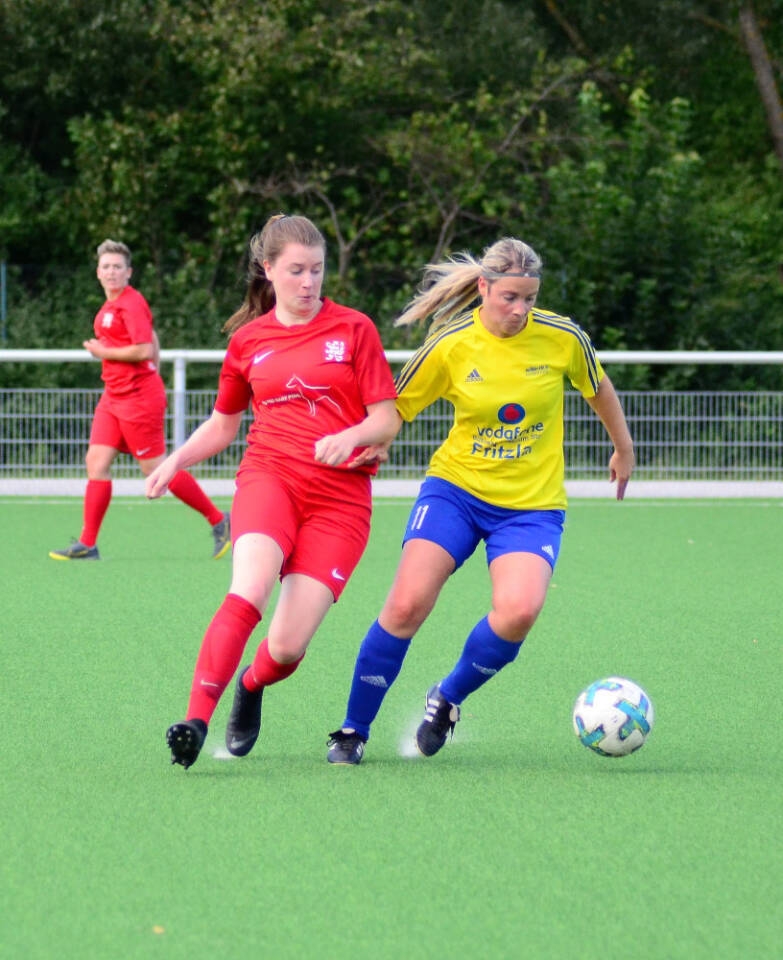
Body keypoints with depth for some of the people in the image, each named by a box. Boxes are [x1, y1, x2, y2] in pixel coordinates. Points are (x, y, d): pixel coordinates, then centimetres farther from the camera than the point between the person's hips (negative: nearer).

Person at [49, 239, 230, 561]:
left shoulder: (132, 304, -14)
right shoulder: (109, 307, 15)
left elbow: (144, 350, -23)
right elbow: (153, 341, 26)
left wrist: (104, 352, -13)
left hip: (138, 398, -9)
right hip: (114, 397, 9)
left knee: (156, 468, -4)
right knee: (97, 461, 1)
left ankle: (219, 521, 8)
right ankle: (87, 544, 1)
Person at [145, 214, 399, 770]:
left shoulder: (354, 329, 6)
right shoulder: (248, 340, 12)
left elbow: (387, 421, 4)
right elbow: (223, 425, 24)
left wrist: (351, 437, -17)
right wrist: (176, 461, 6)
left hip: (340, 495, -1)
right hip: (269, 475, 1)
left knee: (288, 646, -9)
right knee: (249, 592, -31)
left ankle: (252, 685, 27)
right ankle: (196, 723, -34)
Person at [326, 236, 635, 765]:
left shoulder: (562, 337, -7)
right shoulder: (450, 346, -9)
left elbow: (599, 389, 13)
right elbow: (391, 411, 3)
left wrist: (624, 449, 25)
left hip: (533, 504, 0)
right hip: (455, 488, 0)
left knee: (519, 611, -25)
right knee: (407, 605, -17)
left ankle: (449, 698, 5)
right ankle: (354, 731, 1)